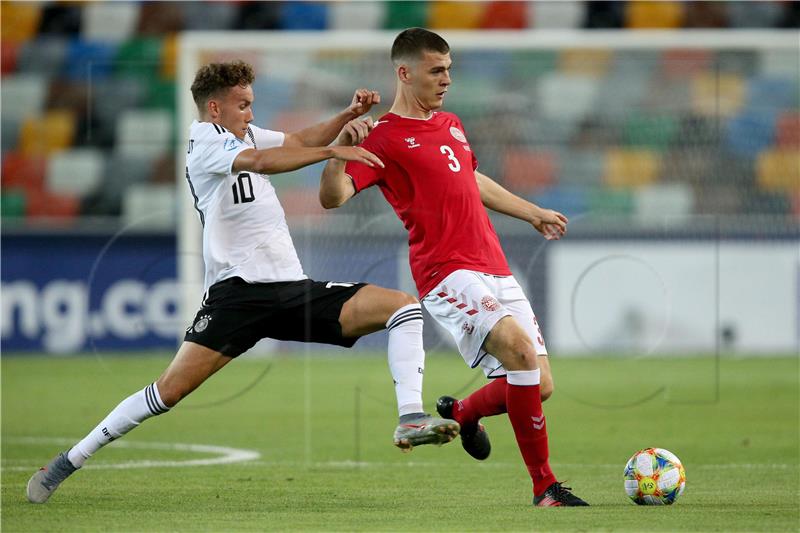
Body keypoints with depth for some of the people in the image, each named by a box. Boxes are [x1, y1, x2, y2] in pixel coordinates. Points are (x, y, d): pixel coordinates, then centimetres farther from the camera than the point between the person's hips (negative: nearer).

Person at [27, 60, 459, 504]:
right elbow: (261, 161, -21)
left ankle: (411, 420, -17)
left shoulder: (242, 134, 21)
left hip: (292, 287, 8)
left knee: (402, 305, -6)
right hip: (238, 291, -8)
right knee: (171, 388, -17)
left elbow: (300, 141, 25)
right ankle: (69, 461, -6)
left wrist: (349, 116, 8)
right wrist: (333, 151, -24)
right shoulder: (205, 141, -4)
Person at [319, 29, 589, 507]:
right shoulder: (384, 137, -5)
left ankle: (462, 413, 35)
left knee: (539, 387, 3)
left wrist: (533, 214, 45)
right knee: (517, 345, -30)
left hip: (496, 270, 8)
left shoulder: (451, 125, 19)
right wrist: (341, 147, -33)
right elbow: (332, 197, -17)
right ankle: (545, 485, -24)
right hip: (447, 274, -8)